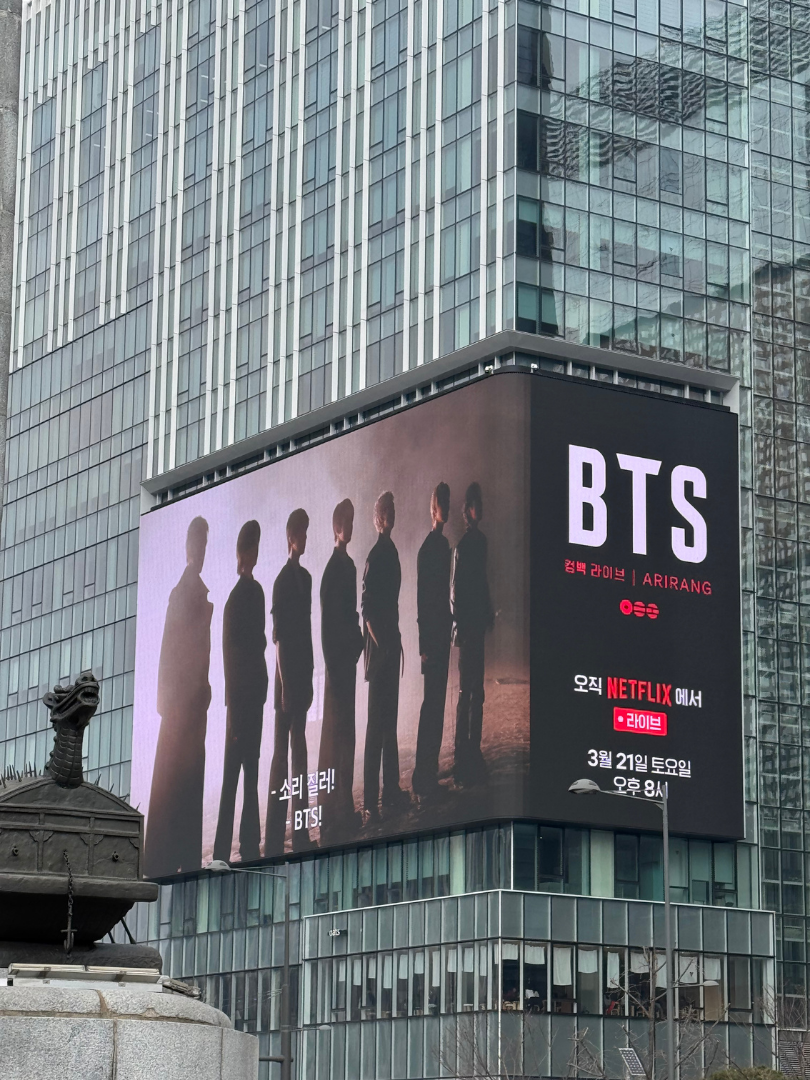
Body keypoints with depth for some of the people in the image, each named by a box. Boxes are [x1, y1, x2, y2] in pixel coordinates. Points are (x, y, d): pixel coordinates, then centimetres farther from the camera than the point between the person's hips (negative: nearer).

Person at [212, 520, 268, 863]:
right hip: (240, 694, -5)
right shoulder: (237, 596, -8)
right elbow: (230, 651, -10)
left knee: (251, 771, 8)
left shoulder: (256, 591, 6)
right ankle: (222, 851, -4)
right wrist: (232, 705, -10)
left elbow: (258, 641, 9)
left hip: (254, 692, 5)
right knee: (233, 773, -5)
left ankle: (250, 844, 13)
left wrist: (262, 687, 5)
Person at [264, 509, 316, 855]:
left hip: (302, 677, 8)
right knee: (282, 752, -7)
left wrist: (309, 677, 16)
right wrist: (284, 685, -16)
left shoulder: (305, 578, 13)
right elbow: (278, 637, -14)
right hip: (287, 678, -8)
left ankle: (300, 833, 17)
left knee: (300, 750, 11)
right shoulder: (282, 580, -11)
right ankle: (274, 841, -5)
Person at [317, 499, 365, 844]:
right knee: (335, 734, -6)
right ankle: (332, 816, -2)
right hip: (338, 660, -10)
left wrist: (357, 643, 13)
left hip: (348, 659, 10)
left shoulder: (347, 565, 12)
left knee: (345, 734, 14)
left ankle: (343, 810, 21)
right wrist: (333, 666, -20)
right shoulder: (335, 568, -16)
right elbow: (328, 623, -19)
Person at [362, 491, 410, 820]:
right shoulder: (376, 556, -15)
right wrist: (380, 644, -18)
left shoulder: (390, 552, 13)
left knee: (390, 722, 15)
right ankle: (371, 801, -5)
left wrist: (395, 641, 18)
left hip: (390, 647, 9)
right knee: (377, 725, -7)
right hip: (378, 649, -9)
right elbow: (366, 608, -19)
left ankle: (391, 792, 23)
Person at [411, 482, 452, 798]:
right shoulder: (428, 547, -14)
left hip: (443, 633, 9)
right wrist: (424, 646, -18)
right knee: (432, 703, -7)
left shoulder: (443, 544, 14)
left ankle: (430, 775, 17)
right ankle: (423, 777, -4)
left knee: (437, 703, 11)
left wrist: (449, 627, 17)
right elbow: (422, 600, -16)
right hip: (432, 638, -9)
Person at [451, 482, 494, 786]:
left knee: (476, 693, 13)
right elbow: (455, 592, -15)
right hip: (467, 629, -9)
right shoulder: (463, 546, -13)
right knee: (466, 693, -6)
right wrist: (460, 626, -16)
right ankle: (463, 762, -3)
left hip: (477, 627, 9)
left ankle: (473, 755, 21)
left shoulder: (480, 541, 13)